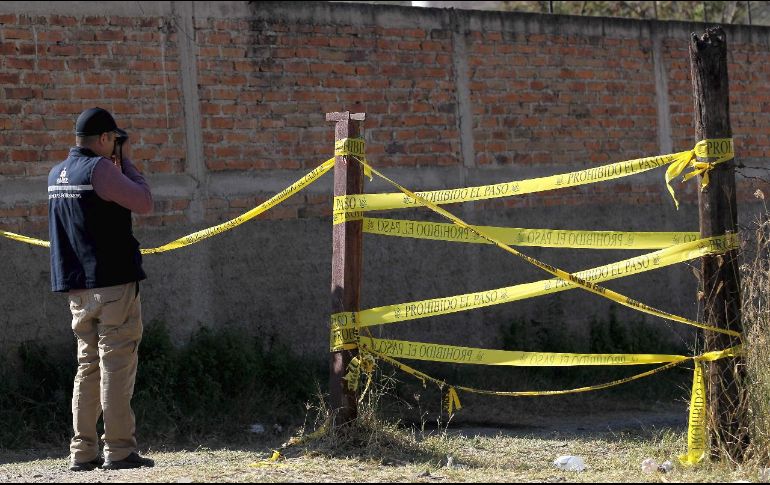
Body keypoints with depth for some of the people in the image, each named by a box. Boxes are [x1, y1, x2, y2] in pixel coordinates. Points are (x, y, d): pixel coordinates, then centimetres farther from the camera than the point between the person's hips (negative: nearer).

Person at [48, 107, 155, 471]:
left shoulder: (56, 175, 13)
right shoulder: (100, 168, -12)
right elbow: (144, 203, -9)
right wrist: (127, 163, 2)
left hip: (76, 284, 8)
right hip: (113, 280, -8)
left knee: (88, 365, 11)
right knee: (117, 366, -6)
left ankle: (83, 452, 9)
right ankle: (119, 451, -8)